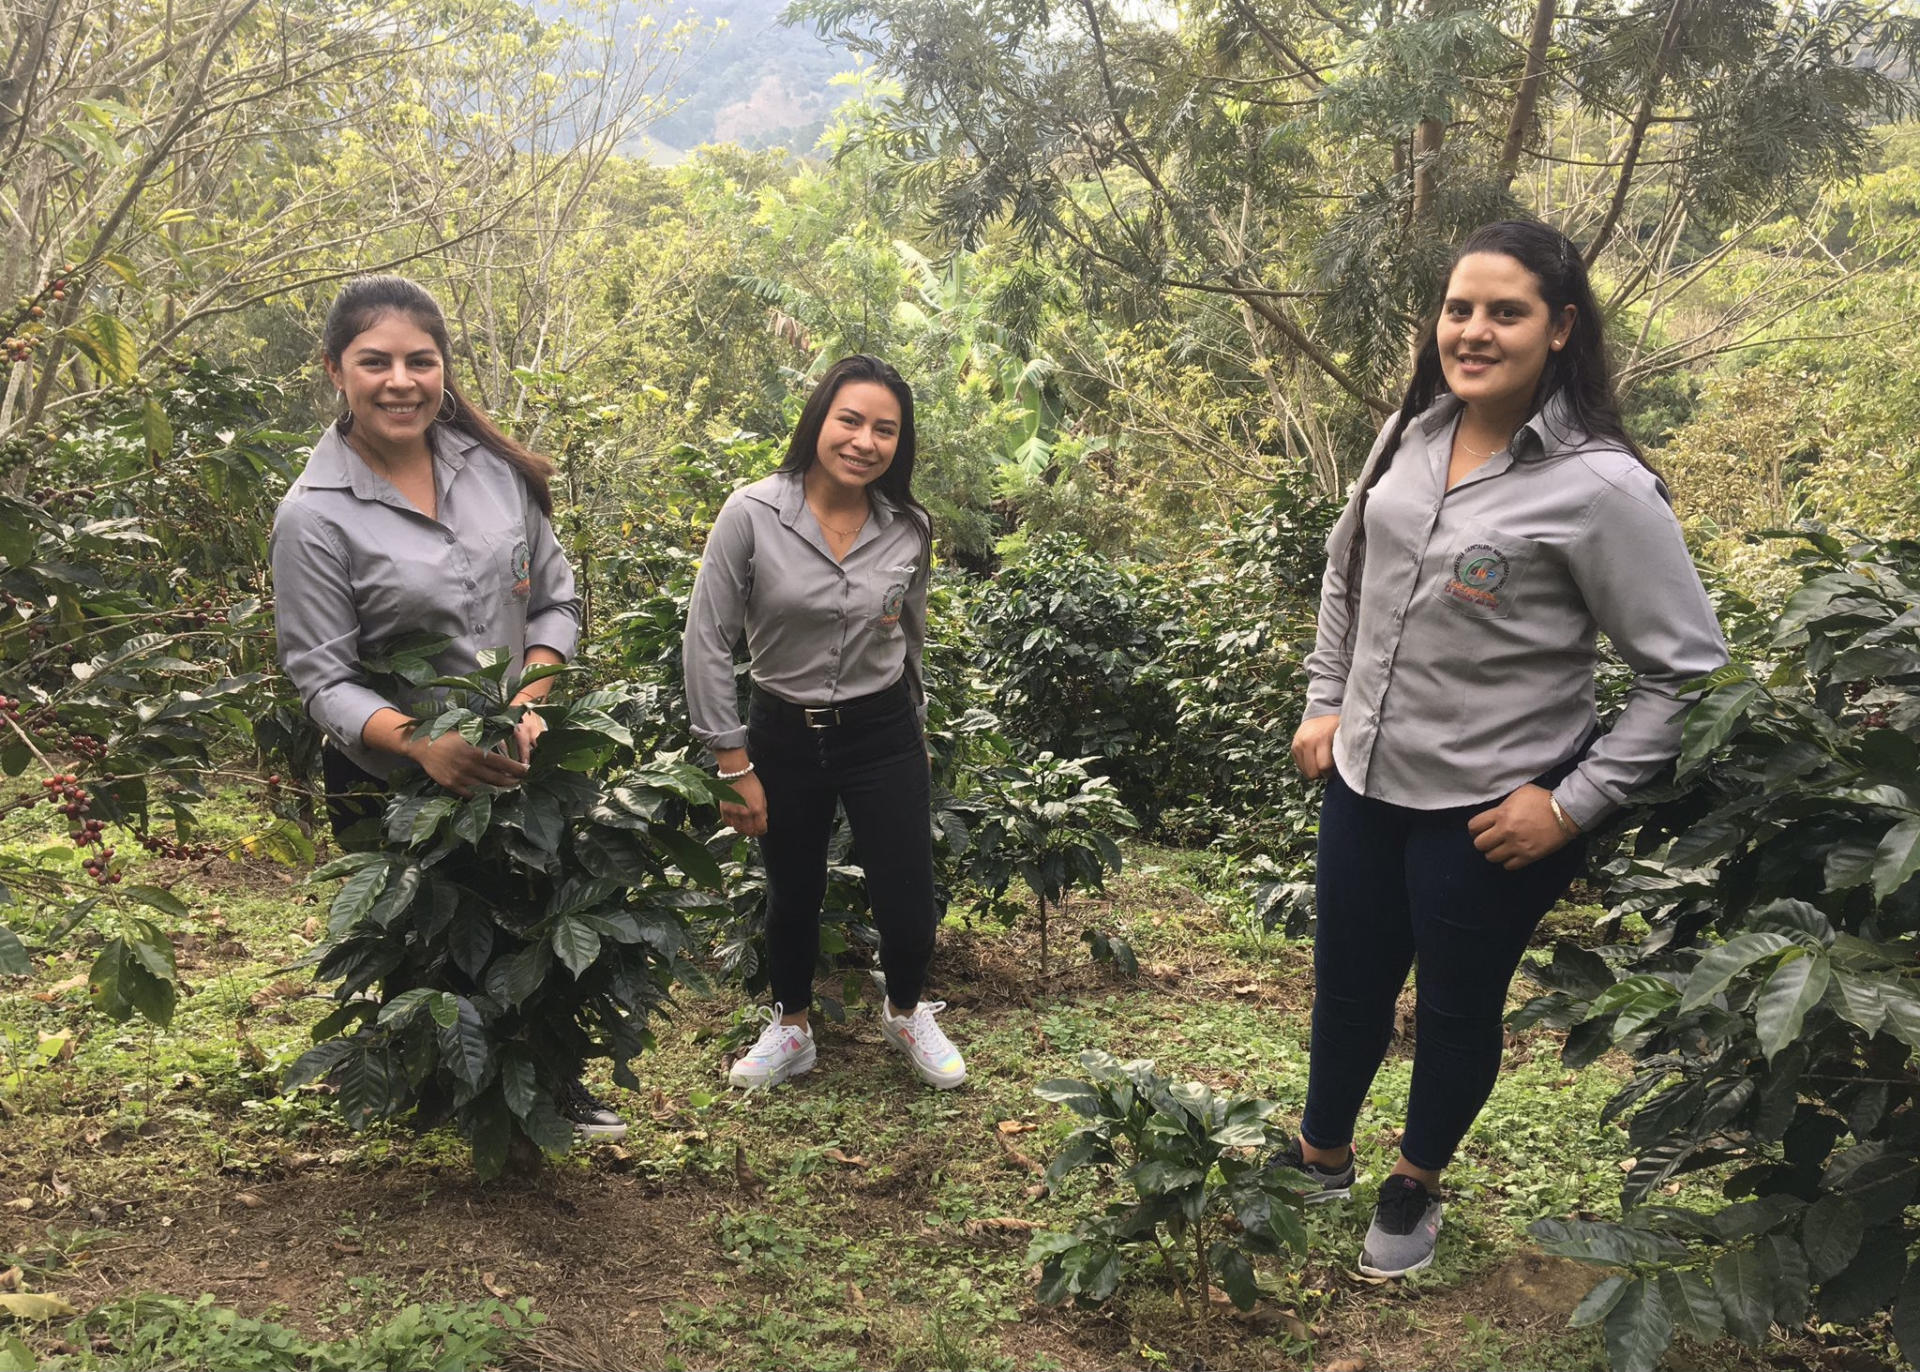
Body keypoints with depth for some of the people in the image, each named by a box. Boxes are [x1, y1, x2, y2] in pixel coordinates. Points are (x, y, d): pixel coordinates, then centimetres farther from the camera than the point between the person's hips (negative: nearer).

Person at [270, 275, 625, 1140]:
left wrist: (527, 704, -14)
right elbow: (324, 679, -15)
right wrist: (421, 743, -32)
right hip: (389, 781, -3)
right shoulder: (315, 515, -14)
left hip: (516, 763, 3)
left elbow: (554, 601, 3)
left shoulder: (495, 467, -4)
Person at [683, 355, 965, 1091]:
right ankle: (790, 1030, 43)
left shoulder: (909, 529, -7)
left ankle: (906, 1014, 34)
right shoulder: (752, 514, -16)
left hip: (884, 735, 1)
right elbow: (707, 642, -12)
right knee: (793, 896, 18)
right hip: (783, 737, -1)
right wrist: (734, 767, -11)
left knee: (908, 910, 1)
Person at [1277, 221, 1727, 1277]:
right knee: (1346, 983, 21)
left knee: (1456, 1008, 15)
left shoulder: (1601, 486, -20)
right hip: (1366, 779, 5)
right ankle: (1320, 1157, 46)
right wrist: (1326, 703, 12)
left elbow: (1684, 668, -15)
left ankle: (1417, 1184, 42)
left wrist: (1575, 802, -16)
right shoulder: (1411, 434, -2)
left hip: (1493, 812, -5)